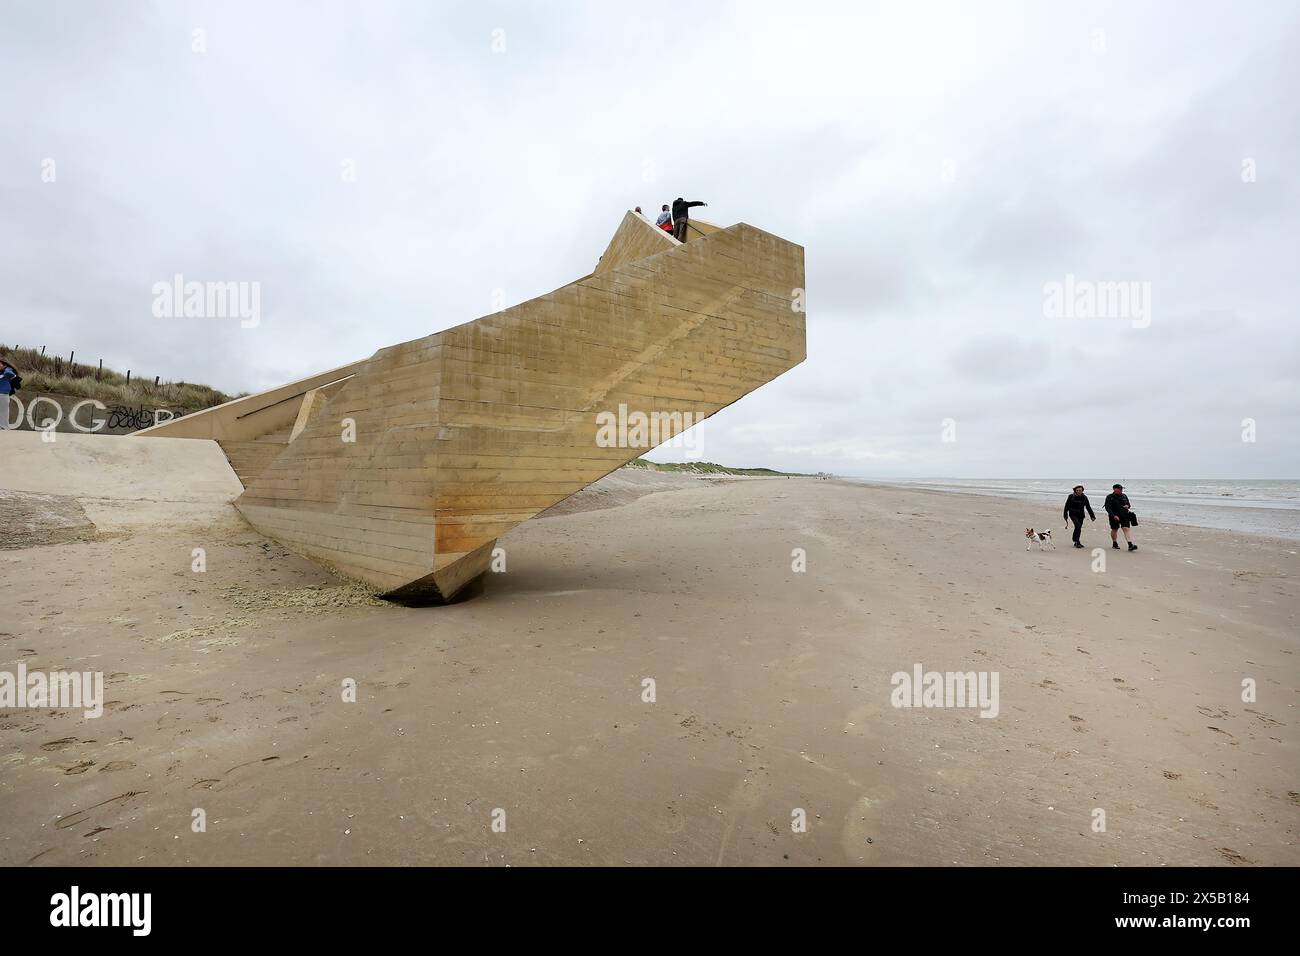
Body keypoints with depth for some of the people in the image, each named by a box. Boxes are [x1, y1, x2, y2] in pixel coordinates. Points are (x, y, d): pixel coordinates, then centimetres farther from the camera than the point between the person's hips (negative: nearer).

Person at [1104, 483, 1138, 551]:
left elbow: (1128, 504, 22)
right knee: (1114, 530, 12)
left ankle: (1130, 545, -20)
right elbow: (1108, 508, -12)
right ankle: (1114, 544, 30)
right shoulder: (1109, 497, -6)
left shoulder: (1124, 496, 10)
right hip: (1115, 517, -2)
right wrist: (1113, 516, -22)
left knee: (1126, 529, -11)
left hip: (1125, 516, 3)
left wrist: (1127, 506, -4)